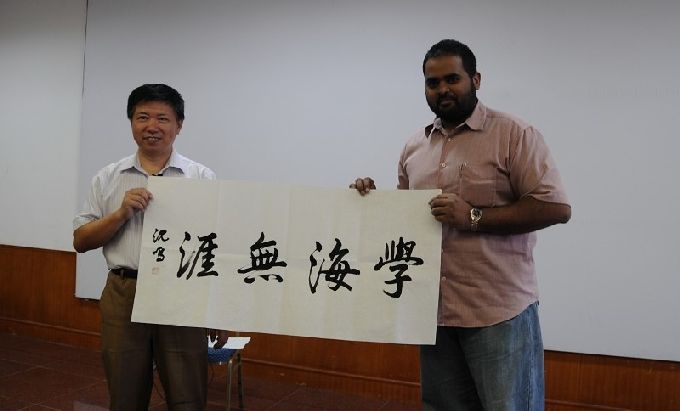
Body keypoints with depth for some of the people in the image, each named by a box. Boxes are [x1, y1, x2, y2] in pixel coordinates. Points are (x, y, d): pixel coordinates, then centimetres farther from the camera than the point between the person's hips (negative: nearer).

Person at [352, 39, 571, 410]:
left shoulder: (515, 135, -7)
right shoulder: (414, 147, 11)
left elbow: (556, 207, -13)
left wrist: (474, 217, -19)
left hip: (499, 310, -5)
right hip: (435, 309, 6)